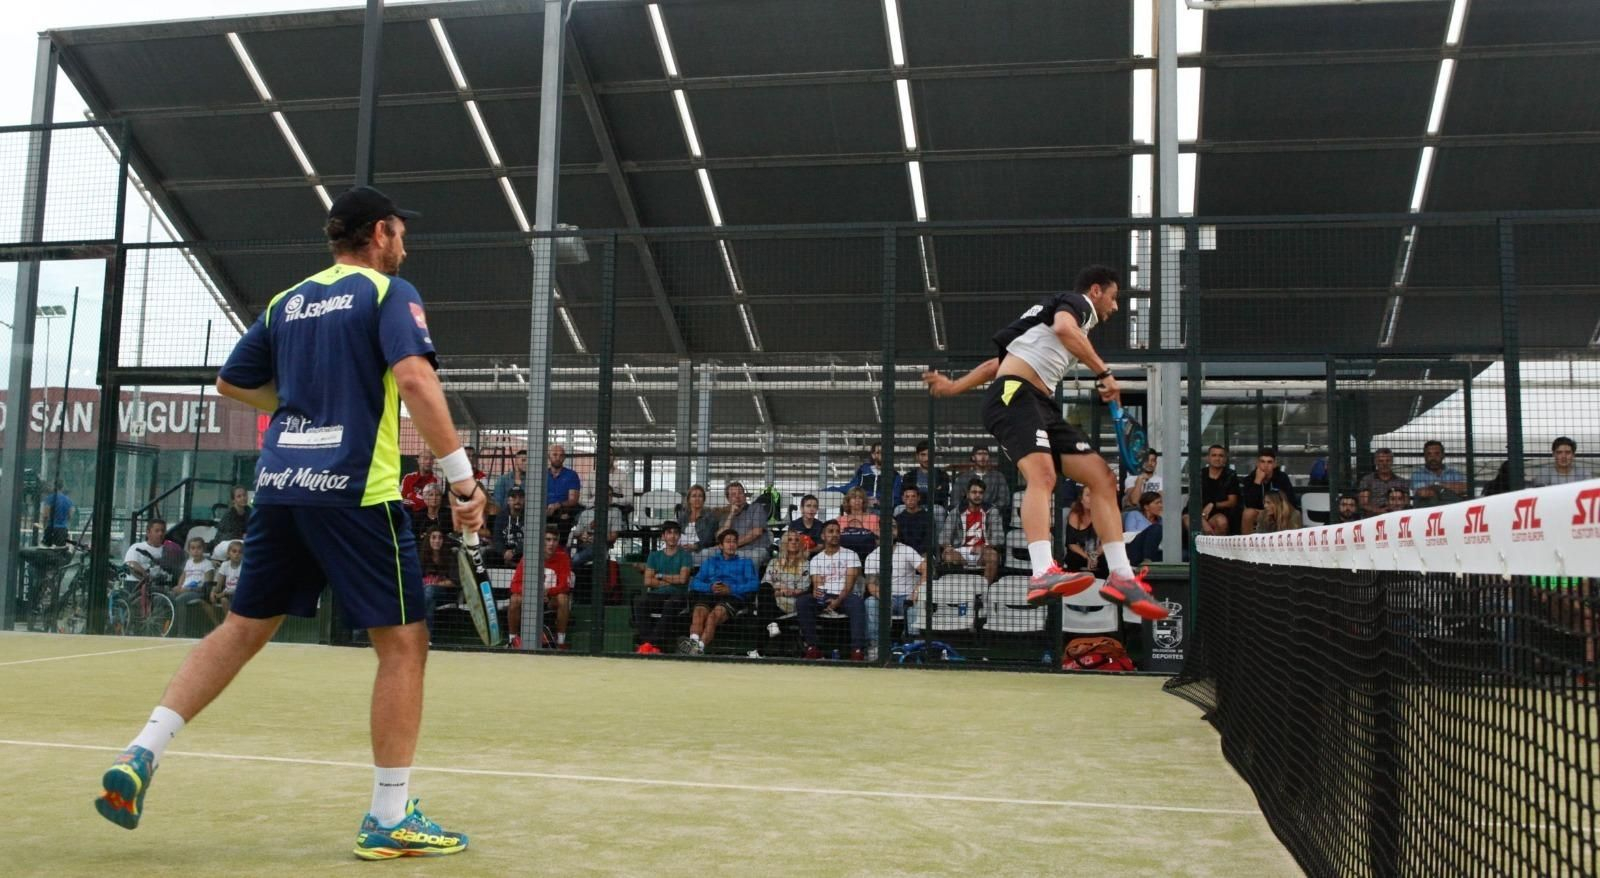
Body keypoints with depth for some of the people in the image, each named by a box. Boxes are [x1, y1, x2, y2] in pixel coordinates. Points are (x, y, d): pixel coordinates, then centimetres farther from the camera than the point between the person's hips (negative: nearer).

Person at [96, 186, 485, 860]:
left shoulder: (288, 301, 18)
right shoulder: (389, 292, -2)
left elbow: (230, 382, 25)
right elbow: (415, 380, -17)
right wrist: (462, 477, -17)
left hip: (280, 486, 7)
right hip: (356, 491, -7)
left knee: (242, 628, 18)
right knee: (403, 644, 1)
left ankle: (140, 756, 11)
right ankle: (390, 819, 3)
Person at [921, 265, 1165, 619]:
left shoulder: (1078, 319, 35)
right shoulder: (1077, 302, 8)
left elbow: (1000, 360, 34)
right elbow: (1064, 327, -20)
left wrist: (954, 387, 30)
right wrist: (1104, 372, -14)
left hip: (1041, 406, 9)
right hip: (1014, 394, -9)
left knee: (1104, 477, 1)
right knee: (1042, 473, -32)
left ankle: (1121, 578, -1)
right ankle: (1043, 574, -50)